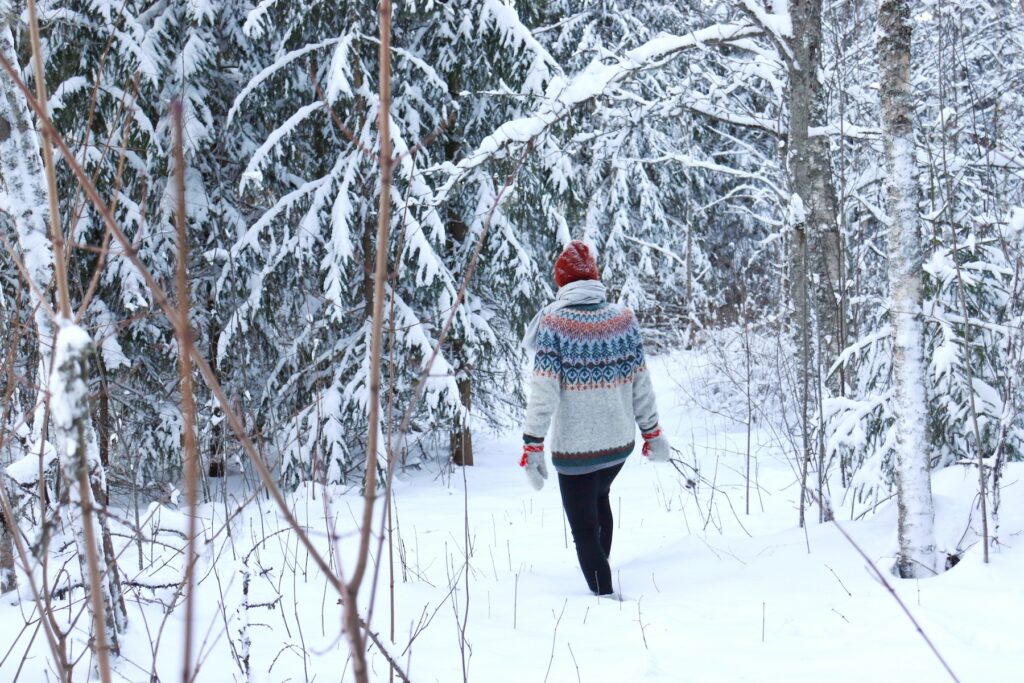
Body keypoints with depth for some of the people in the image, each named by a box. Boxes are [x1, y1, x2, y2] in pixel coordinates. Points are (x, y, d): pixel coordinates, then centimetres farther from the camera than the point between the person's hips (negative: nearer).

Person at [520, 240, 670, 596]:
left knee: (584, 530, 5)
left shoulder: (555, 322, -15)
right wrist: (652, 432, 13)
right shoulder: (623, 318, -3)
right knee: (599, 498, 32)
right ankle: (602, 572, 44)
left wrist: (532, 445, -14)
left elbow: (544, 391, -18)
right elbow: (641, 383, 2)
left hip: (575, 448, -5)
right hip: (620, 441, 6)